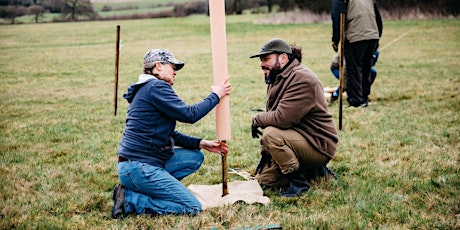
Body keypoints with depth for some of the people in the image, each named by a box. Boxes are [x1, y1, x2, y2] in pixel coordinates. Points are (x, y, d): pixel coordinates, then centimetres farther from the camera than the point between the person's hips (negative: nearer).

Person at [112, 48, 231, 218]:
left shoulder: (146, 89, 19)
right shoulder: (156, 87, -14)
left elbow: (170, 134, 21)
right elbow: (189, 114, -16)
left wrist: (201, 144, 11)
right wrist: (215, 96, -1)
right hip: (138, 168, -11)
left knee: (195, 157, 15)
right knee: (192, 208, -10)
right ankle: (129, 200, -8)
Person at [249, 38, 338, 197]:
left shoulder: (302, 79, -22)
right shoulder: (277, 79, 10)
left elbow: (282, 118, -31)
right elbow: (272, 116, 10)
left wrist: (257, 119, -12)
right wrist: (265, 152, -1)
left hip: (318, 146, -10)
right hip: (297, 139, 10)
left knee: (271, 135, -31)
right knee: (263, 180, 8)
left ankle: (299, 180, -15)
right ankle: (312, 171, 16)